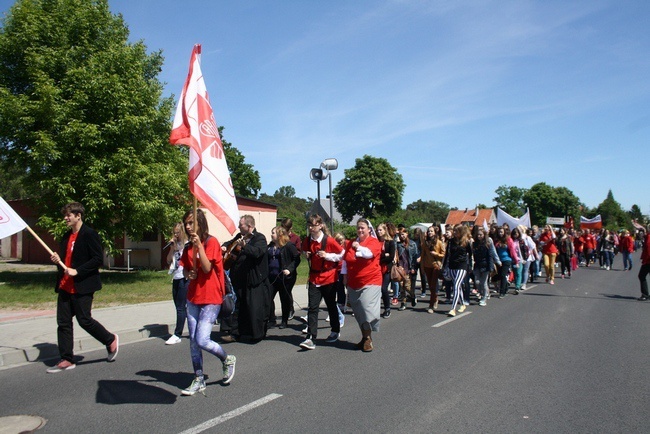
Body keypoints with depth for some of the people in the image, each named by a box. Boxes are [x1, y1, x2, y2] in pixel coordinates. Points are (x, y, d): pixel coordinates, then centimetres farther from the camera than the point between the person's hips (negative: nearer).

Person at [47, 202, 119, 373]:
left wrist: (77, 271, -21)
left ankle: (111, 340, 19)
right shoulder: (67, 236, 15)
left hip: (82, 287, -8)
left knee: (84, 320, -3)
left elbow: (98, 259, -16)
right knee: (63, 322, 7)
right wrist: (58, 260, 2)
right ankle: (66, 360, 15)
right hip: (65, 287, 8)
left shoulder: (89, 234, -11)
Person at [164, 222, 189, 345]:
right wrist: (172, 248, 2)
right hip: (176, 279, 8)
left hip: (185, 279, -8)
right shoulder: (175, 245, 13)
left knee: (181, 307, -5)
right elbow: (169, 261, 11)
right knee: (180, 306, 12)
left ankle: (177, 335, 0)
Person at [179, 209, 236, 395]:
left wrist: (199, 245, -21)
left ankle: (227, 360, 15)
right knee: (193, 341, 8)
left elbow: (207, 268, -19)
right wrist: (188, 274, -6)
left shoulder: (211, 242, -10)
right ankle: (199, 380, 20)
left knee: (202, 340, -12)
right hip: (193, 298, 7)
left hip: (211, 299, -7)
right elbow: (185, 269, 16)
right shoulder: (188, 247, 10)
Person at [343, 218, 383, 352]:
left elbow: (369, 253, -23)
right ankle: (364, 337, 21)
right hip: (354, 283, 5)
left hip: (370, 282, -5)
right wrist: (345, 275, 15)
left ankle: (368, 338, 4)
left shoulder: (374, 242, -4)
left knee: (367, 309, -11)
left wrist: (358, 247, -30)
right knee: (358, 312, 9)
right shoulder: (351, 243, 12)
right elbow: (345, 259, 17)